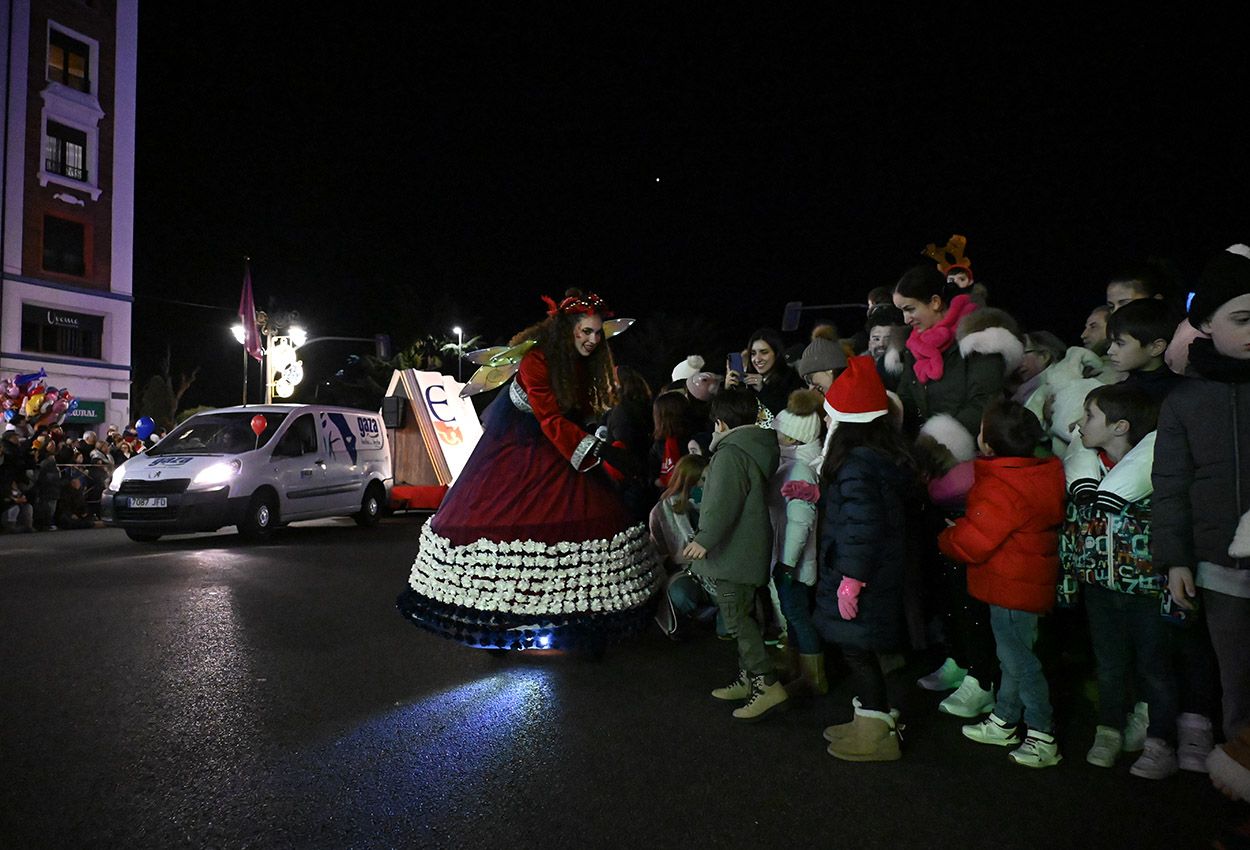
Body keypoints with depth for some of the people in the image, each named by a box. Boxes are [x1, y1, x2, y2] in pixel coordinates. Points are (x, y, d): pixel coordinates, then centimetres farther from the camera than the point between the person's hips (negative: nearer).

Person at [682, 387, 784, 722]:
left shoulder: (731, 453, -18)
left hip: (734, 552, -10)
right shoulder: (759, 448, 12)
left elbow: (723, 503, -28)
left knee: (735, 617, -5)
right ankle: (748, 678, 27)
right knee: (743, 615, 17)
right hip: (751, 550, 10)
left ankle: (767, 685, -5)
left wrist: (705, 538, -27)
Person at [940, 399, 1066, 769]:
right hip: (1026, 582, 10)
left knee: (1019, 659, 3)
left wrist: (946, 536, -4)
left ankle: (1043, 739, 16)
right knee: (1012, 655, 21)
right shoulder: (1040, 472, 3)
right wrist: (963, 527, 7)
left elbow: (969, 545, -24)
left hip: (1012, 588, -10)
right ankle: (1004, 721, 36)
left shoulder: (1000, 489, -28)